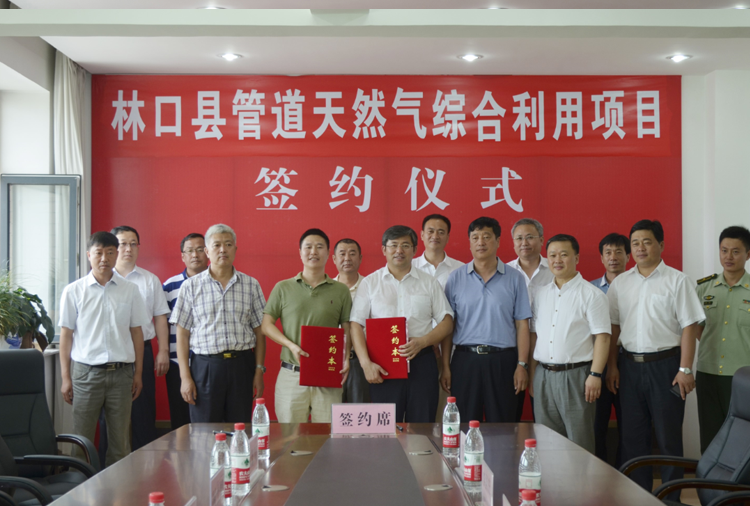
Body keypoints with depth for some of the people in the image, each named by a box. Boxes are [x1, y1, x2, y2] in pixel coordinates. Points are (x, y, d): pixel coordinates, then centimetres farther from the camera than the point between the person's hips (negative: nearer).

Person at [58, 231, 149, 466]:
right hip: (86, 372, -1)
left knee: (120, 442, 5)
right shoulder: (74, 291, 2)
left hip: (121, 373, 2)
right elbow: (66, 334, 4)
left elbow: (136, 332, 10)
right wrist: (66, 378, 0)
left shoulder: (129, 290, 7)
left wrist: (138, 373, 7)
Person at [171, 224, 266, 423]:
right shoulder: (191, 286, 4)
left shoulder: (251, 285, 7)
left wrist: (259, 371, 2)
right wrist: (185, 377, -3)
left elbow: (259, 331, 9)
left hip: (241, 366, 1)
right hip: (205, 366, -1)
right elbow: (182, 334, 3)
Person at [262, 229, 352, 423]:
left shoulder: (340, 290, 10)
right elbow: (266, 324, 6)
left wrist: (346, 358, -7)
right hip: (291, 375, 0)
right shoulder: (283, 288, 9)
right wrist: (292, 346, -8)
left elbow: (347, 330, 10)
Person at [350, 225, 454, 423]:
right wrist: (366, 363, -9)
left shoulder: (429, 283, 12)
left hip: (421, 361, 1)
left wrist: (422, 342, -10)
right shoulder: (370, 283, 9)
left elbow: (447, 322, 8)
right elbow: (356, 325, 3)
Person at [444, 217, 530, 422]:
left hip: (502, 360, 0)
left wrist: (522, 365, -4)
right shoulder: (456, 278, 6)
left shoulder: (514, 278, 5)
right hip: (465, 359, 1)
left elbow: (522, 324, 3)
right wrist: (445, 366, 0)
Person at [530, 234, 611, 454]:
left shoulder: (591, 294, -3)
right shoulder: (540, 294, 14)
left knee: (579, 440, -3)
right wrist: (532, 373, 11)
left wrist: (595, 374, -16)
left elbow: (602, 337, -8)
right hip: (543, 376, 5)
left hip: (575, 375, -5)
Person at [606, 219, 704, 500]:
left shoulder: (677, 281, -3)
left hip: (665, 364, -4)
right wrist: (612, 366, 4)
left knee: (668, 435, 3)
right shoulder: (620, 283, 8)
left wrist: (685, 369, -12)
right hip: (629, 364, 4)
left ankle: (671, 496, 14)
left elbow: (689, 327, -7)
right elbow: (613, 327, 10)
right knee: (633, 435, 10)